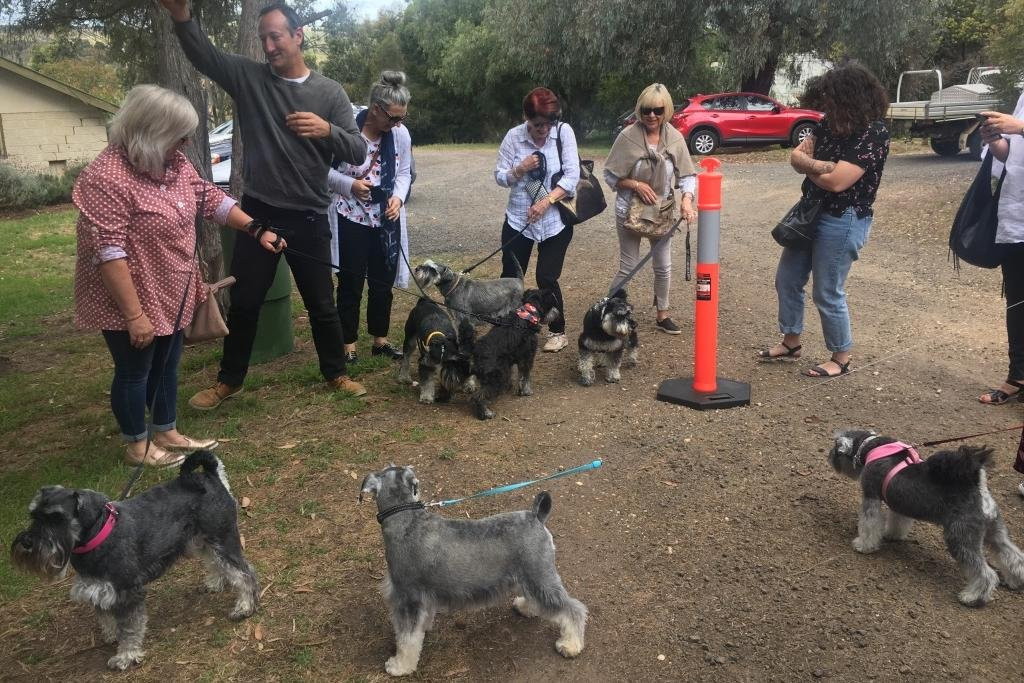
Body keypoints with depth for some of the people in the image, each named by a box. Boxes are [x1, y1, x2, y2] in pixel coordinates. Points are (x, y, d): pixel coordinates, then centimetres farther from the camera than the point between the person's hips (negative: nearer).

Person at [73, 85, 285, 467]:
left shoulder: (173, 163, 1)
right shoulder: (106, 178, -25)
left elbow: (210, 198, 13)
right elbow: (108, 253, -27)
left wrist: (256, 230, 7)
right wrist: (134, 314, -27)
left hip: (170, 294, 8)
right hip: (131, 301, -8)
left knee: (167, 365, 19)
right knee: (134, 371, 8)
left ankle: (167, 434, 36)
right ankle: (137, 446, 26)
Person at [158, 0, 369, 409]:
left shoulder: (330, 92, 0)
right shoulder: (248, 77, 2)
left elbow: (358, 152, -7)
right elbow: (202, 54, -9)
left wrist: (327, 130, -27)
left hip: (308, 218, -1)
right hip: (258, 213, 1)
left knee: (321, 304, 11)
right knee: (244, 303, 11)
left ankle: (336, 374, 30)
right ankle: (230, 380, 27)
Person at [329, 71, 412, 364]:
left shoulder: (401, 133, -4)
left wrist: (398, 197, -11)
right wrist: (349, 184, -23)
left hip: (386, 219, 4)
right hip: (351, 219, -4)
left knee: (383, 282, 12)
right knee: (351, 283, 4)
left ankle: (380, 340, 27)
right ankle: (349, 344, 16)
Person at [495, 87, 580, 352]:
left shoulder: (564, 132, -7)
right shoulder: (513, 137, -4)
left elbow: (572, 175, -11)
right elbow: (500, 177, 1)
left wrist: (547, 201, -21)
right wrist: (520, 169, -20)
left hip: (555, 220, -2)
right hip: (518, 219, 2)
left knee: (547, 278, -1)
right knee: (510, 277, 6)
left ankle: (558, 332, 18)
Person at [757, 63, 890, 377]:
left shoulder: (873, 133, -20)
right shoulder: (831, 124, 3)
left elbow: (836, 181, -26)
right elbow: (796, 155, 0)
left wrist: (806, 164, -8)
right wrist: (820, 165, -21)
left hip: (843, 222, -8)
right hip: (810, 213, 8)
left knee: (828, 294, 1)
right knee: (787, 279, 16)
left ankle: (841, 359, 19)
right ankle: (791, 342, 34)